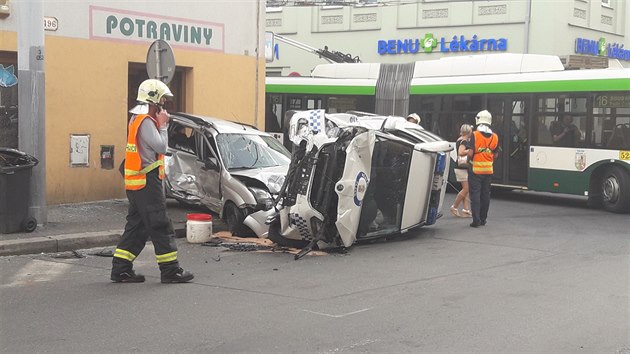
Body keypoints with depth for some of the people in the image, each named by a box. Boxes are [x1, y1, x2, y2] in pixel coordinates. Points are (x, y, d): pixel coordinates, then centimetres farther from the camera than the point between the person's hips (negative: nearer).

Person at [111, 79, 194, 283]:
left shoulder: (137, 119, 18)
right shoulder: (146, 122, -14)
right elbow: (161, 146, -18)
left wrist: (160, 124, 9)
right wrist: (163, 125, -8)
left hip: (136, 183, 10)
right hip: (146, 182, -10)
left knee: (136, 226, 12)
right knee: (160, 226, -5)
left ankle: (121, 269, 12)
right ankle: (170, 270, 0)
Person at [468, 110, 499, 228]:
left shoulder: (475, 135, -12)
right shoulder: (495, 137, 2)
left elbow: (470, 153, -16)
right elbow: (495, 155, 7)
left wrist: (468, 153, 6)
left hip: (476, 169, -4)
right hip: (488, 170, 4)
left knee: (475, 194, -1)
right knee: (485, 194, 12)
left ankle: (476, 220, -5)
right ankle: (483, 219, 18)